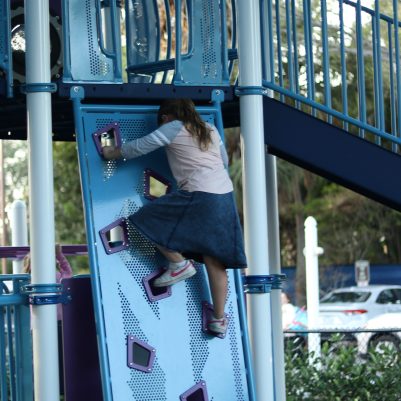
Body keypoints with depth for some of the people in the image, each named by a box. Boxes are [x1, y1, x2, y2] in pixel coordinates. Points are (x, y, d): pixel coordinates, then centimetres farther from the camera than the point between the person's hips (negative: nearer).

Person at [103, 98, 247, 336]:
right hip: (225, 195, 7)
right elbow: (225, 161, 31)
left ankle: (179, 263, 3)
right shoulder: (210, 130, 19)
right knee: (215, 261, 7)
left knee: (148, 219, 7)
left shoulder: (174, 129, 0)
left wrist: (112, 153, 18)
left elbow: (140, 147, 2)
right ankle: (220, 318, 5)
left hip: (198, 196, -7)